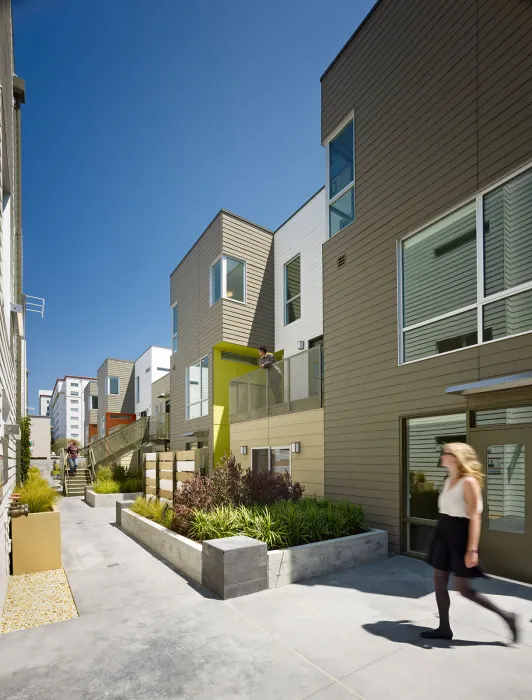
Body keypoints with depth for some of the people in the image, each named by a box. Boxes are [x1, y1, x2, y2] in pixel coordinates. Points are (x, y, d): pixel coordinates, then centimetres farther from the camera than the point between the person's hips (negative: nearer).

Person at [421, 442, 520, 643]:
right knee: (439, 582, 11)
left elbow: (475, 517, -20)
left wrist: (472, 549, -23)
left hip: (459, 534, -8)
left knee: (463, 589, 3)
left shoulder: (469, 481, -18)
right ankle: (444, 628, 24)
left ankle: (506, 616, 21)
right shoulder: (449, 479, 8)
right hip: (443, 532, 8)